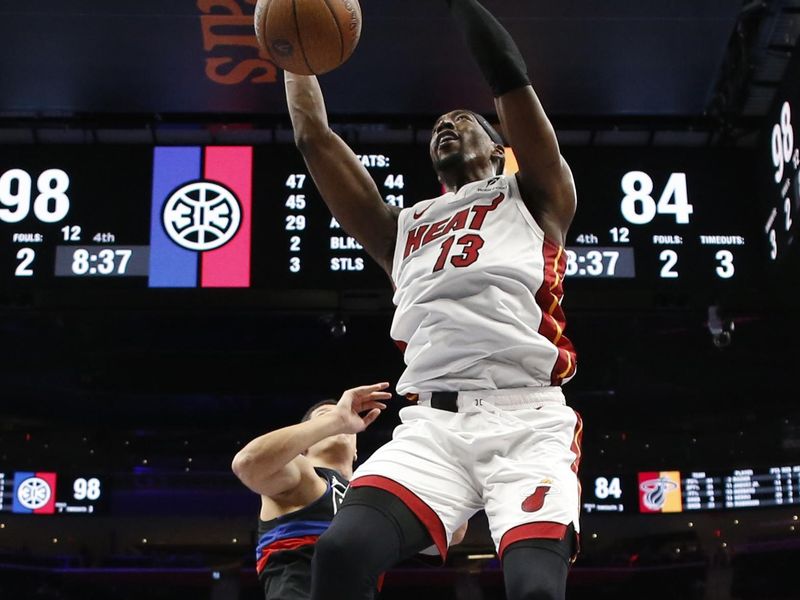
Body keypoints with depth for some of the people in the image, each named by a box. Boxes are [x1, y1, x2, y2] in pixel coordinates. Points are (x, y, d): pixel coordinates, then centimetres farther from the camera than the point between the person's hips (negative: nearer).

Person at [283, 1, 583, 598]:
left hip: (527, 420, -3)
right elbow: (315, 139, 29)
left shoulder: (533, 197, 20)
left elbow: (509, 74, 9)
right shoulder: (402, 229, 31)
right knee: (341, 552, -24)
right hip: (430, 424, 3)